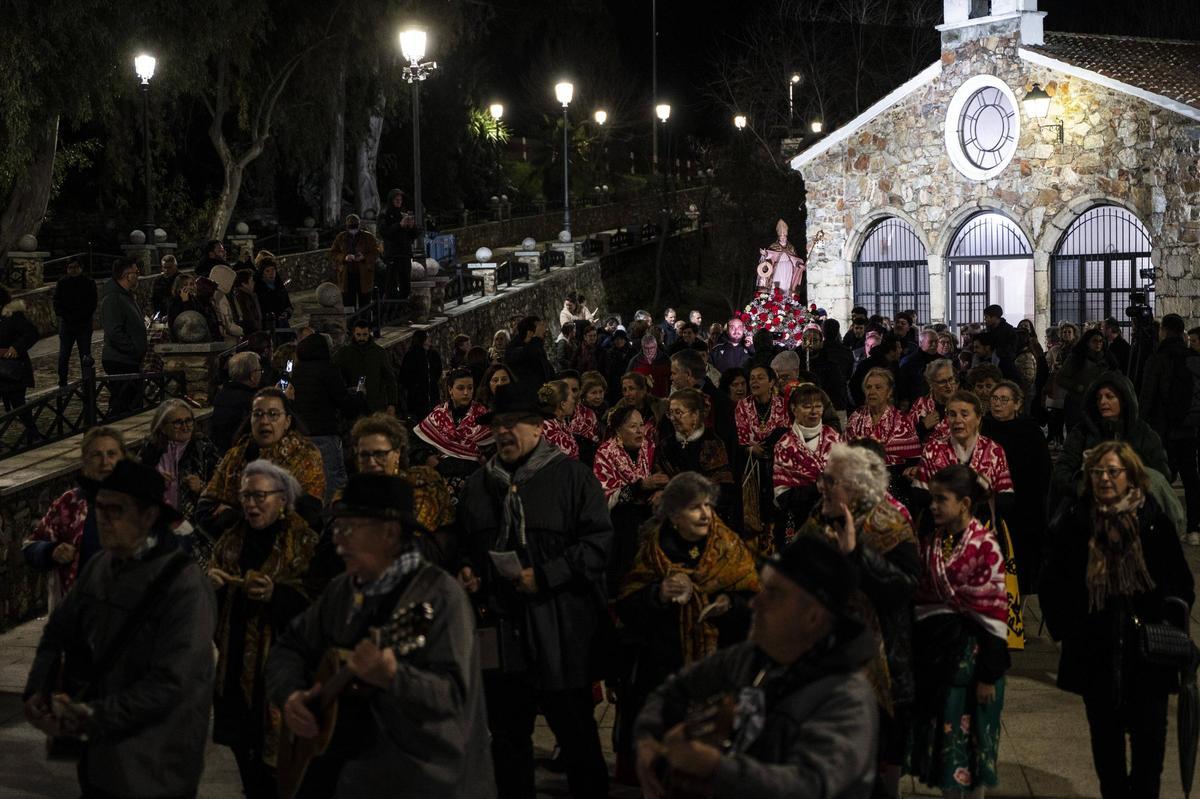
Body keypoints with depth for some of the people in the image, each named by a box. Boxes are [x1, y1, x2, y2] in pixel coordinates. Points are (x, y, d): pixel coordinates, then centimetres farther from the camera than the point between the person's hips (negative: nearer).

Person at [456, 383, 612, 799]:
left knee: (574, 727, 2)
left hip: (560, 630, -5)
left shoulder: (570, 475, -2)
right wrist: (466, 573, 6)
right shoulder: (479, 484, 16)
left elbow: (599, 540, -10)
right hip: (500, 626, 5)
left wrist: (545, 575, -17)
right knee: (507, 730, 11)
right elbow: (465, 545, 28)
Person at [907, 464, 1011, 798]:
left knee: (969, 734, 4)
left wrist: (990, 673, -14)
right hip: (933, 648, 6)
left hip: (970, 650, -6)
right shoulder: (930, 542, 5)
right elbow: (919, 599, 9)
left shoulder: (985, 546, -14)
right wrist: (911, 654, 7)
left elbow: (994, 612, -14)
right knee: (940, 732, 11)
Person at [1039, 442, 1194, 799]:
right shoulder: (1073, 523, -2)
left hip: (1147, 651, -1)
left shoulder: (1155, 522, -4)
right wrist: (1064, 628, 1)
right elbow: (1051, 583, 6)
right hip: (1094, 652, 1)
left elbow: (1182, 583, 4)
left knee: (1148, 736, 1)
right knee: (1105, 734, 10)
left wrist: (1171, 626, -4)